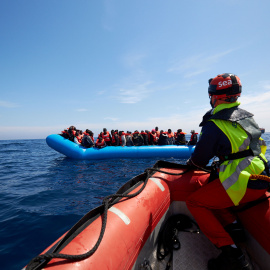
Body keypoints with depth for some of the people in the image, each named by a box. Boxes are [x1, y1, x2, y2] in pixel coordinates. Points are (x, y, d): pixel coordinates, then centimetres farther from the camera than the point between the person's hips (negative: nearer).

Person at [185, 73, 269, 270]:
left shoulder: (214, 124, -14)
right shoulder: (246, 115, 11)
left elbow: (199, 160, -8)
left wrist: (190, 164, 15)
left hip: (243, 184, -9)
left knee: (195, 202, 0)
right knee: (209, 190, 24)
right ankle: (233, 226, 19)